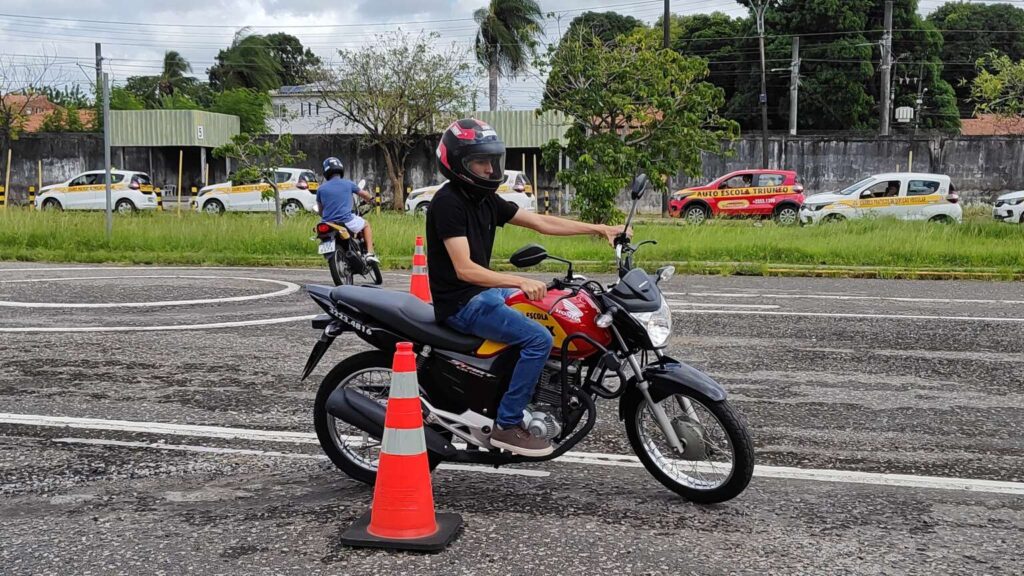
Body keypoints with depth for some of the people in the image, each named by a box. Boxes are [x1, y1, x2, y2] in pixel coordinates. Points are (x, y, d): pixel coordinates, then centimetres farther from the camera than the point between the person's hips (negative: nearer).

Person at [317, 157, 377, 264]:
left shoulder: (321, 189, 5)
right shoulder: (348, 184, 2)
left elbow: (320, 211, 13)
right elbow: (363, 194, 20)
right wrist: (371, 198, 44)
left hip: (328, 223, 2)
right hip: (346, 221, -2)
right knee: (366, 224, 24)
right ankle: (370, 253, 9)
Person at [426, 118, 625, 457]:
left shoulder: (486, 199, 10)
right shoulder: (448, 202, -18)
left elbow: (541, 222, 9)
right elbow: (464, 269, -27)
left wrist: (597, 229, 1)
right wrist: (520, 282, -38)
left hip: (485, 292, 10)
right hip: (461, 303, -10)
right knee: (539, 339, -22)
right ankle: (507, 426, -15)